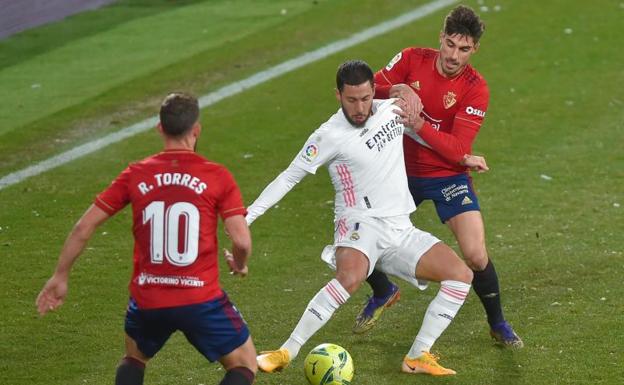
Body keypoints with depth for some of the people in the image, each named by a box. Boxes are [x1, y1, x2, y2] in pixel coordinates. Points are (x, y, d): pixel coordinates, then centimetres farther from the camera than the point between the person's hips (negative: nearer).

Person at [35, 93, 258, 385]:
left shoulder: (135, 176, 1)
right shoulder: (217, 177, -6)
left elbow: (83, 227, 2)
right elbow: (242, 241, -12)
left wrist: (60, 277, 14)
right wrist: (239, 265, 11)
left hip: (147, 301, 3)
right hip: (201, 300, -3)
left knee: (134, 358, 31)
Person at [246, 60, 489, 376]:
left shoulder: (392, 110, 5)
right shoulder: (330, 136, -10)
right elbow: (290, 177, -7)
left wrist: (461, 157, 32)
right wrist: (247, 216, -13)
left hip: (401, 231, 7)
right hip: (360, 225, -6)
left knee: (461, 275, -6)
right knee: (351, 277, -38)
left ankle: (417, 357, -1)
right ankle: (286, 353, -31)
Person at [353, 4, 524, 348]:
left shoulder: (475, 88, -17)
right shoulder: (412, 59, -9)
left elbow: (458, 150, -23)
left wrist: (419, 125, -36)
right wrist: (394, 91, -28)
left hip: (448, 177, -3)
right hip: (402, 170, 3)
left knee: (475, 255, -15)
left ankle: (498, 324, 11)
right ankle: (383, 291, 33)